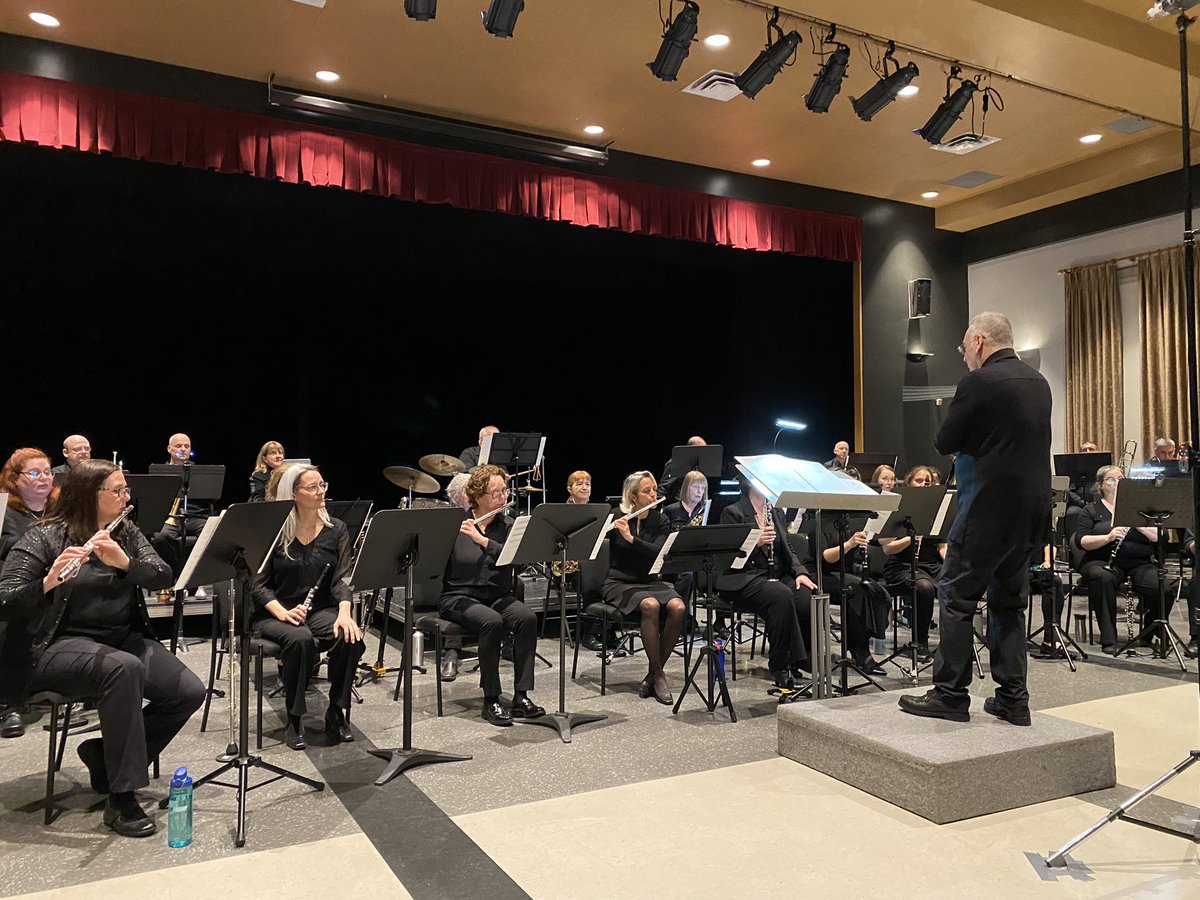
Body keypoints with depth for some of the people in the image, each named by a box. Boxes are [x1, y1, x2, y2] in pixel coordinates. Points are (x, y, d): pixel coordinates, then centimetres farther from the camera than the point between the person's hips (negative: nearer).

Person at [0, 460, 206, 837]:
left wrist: (125, 562, -25)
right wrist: (48, 582, -33)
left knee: (190, 692, -17)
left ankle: (106, 752, 6)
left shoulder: (126, 532, 9)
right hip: (60, 645, -5)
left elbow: (164, 576, -6)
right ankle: (121, 800, -27)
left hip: (125, 638, 5)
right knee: (123, 668, -37)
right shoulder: (44, 538, -6)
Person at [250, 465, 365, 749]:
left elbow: (343, 577, -6)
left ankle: (336, 714, -9)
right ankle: (294, 720, -16)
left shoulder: (336, 529, 3)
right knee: (301, 638, -35)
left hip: (322, 609, 2)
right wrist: (282, 612, -23)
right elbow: (258, 585, -5)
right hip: (276, 613, -2)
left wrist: (345, 611, -25)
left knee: (351, 638, -29)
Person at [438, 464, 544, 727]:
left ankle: (521, 697, -19)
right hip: (460, 597, -3)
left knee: (527, 618, -27)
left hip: (498, 596, 3)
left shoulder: (508, 525, 4)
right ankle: (490, 702, -20)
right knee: (492, 622, -33)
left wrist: (481, 540, -26)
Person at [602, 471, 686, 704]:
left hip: (649, 581, 3)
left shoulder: (660, 521, 3)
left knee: (678, 607, -28)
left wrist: (631, 538, -26)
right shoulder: (615, 518, -3)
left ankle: (651, 676, -14)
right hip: (618, 583, -3)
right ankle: (658, 675, -19)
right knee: (650, 605, -35)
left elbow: (659, 553, -14)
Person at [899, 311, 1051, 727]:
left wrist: (964, 441, 10)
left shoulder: (978, 382, -12)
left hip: (989, 505, -8)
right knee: (1009, 599, 14)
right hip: (1032, 507, 8)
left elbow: (944, 444, -9)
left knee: (957, 595, 1)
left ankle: (950, 694, 4)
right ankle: (1013, 698, 17)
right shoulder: (1039, 383, 12)